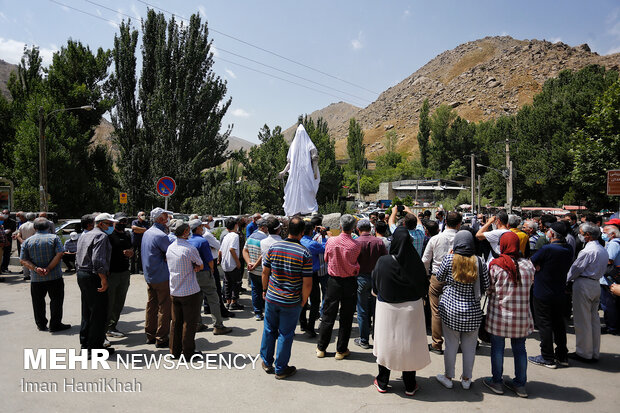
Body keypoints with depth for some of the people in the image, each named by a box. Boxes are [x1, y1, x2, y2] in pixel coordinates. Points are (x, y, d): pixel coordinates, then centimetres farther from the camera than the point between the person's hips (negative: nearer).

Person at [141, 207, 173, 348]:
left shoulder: (147, 233, 10)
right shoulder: (161, 235, -20)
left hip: (149, 276, 9)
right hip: (162, 277, -9)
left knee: (151, 305, 16)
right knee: (164, 308, -1)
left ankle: (150, 335, 26)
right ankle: (161, 339, 4)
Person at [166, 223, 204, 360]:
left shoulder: (170, 247, 4)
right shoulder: (190, 249, -17)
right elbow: (201, 266, -5)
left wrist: (192, 267, 2)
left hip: (174, 291, 7)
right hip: (190, 292, -7)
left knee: (175, 322, 15)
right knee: (189, 323, 4)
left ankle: (174, 351, 24)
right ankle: (188, 353, 12)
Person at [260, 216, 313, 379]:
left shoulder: (273, 247, -6)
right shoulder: (305, 254, -15)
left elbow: (265, 272, 2)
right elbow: (307, 283, -14)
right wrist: (303, 301, 0)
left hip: (271, 298, 3)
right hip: (291, 302, -3)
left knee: (269, 330, 20)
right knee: (285, 335, 10)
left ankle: (267, 362, 35)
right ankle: (280, 369, 23)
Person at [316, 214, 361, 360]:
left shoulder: (331, 241, -9)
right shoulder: (356, 245, -14)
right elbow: (356, 263, 0)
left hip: (334, 281, 1)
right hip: (350, 283, -1)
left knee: (328, 315, 11)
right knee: (346, 318, 10)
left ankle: (321, 348, 21)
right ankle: (341, 350, 19)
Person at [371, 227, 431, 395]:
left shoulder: (383, 262, -16)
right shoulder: (416, 263, -14)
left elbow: (375, 289, -5)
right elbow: (424, 288, -4)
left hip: (387, 309, 0)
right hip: (411, 310, 1)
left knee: (386, 343, 15)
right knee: (409, 344, 13)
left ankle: (382, 383, 27)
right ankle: (410, 386, 25)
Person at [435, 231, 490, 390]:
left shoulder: (449, 259, -10)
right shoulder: (479, 262, -6)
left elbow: (439, 278, 5)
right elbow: (485, 287, 0)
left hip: (450, 309, -1)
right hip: (472, 311, 1)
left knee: (451, 345, 10)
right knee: (469, 346, 14)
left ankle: (448, 377, 23)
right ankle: (466, 379, 27)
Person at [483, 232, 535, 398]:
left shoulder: (496, 266, -12)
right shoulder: (528, 265, -4)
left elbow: (489, 289, -5)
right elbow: (530, 283, 9)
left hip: (499, 314, -3)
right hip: (521, 316, 3)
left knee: (497, 348, 10)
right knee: (519, 348, 14)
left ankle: (496, 382, 21)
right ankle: (520, 384, 25)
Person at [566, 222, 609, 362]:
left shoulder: (588, 251, -18)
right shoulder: (603, 250, 11)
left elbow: (576, 269, -13)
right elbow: (602, 269, 16)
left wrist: (566, 281, 3)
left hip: (583, 285, -9)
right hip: (596, 284, 9)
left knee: (582, 321, -1)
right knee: (594, 319, 14)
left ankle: (584, 353, 7)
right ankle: (594, 353, 22)